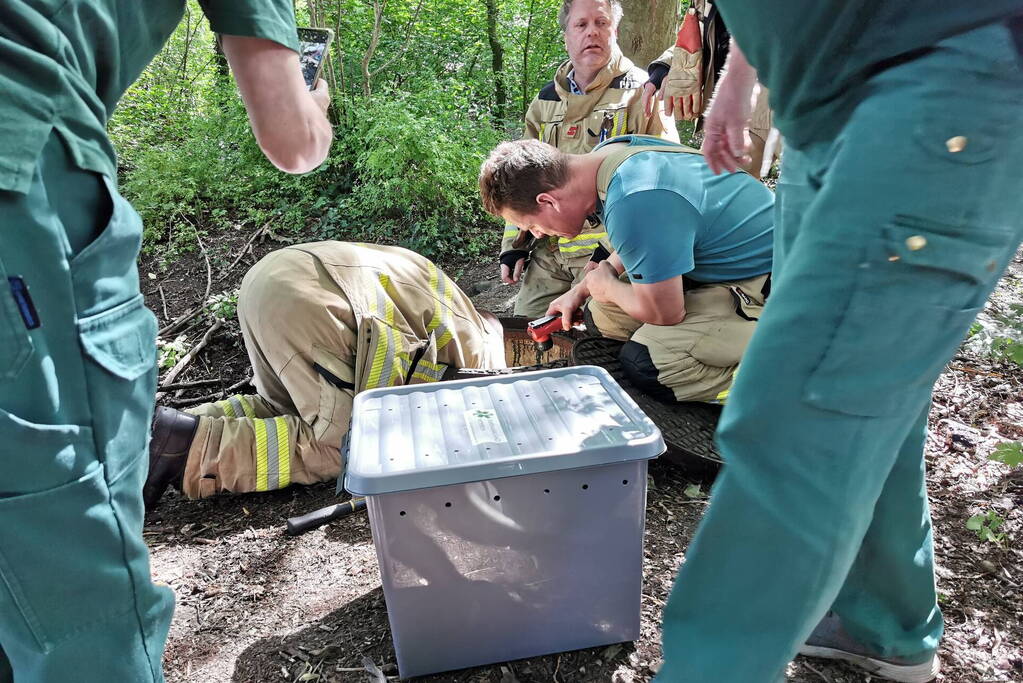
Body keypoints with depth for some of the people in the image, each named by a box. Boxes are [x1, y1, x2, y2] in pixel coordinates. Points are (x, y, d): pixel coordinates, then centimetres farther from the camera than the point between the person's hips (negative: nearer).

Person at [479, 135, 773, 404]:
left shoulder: (634, 203, -33)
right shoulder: (611, 150, -2)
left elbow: (664, 312, -23)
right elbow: (639, 243, 18)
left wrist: (605, 287, -3)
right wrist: (579, 291, 16)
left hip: (764, 285, -9)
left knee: (645, 362, -26)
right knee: (602, 315, 2)